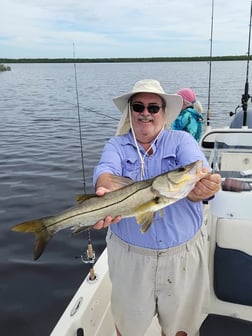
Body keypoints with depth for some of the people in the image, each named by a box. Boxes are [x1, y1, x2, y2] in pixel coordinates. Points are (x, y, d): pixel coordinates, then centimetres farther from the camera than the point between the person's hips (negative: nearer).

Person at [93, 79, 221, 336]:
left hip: (184, 252, 0)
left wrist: (200, 187, -46)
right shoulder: (116, 146, -1)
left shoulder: (181, 140, -3)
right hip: (130, 254, 0)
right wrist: (108, 192, -46)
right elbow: (106, 171, -22)